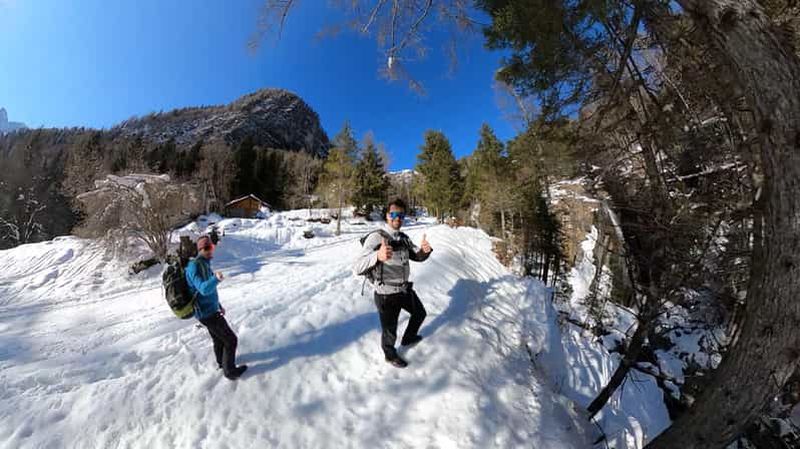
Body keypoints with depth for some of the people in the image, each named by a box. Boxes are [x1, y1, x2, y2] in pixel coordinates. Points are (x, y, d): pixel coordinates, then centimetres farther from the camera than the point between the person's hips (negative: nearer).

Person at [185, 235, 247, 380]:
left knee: (218, 338, 27)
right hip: (208, 313, -10)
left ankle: (221, 362, 47)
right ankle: (229, 370, 14)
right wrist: (216, 279, -57)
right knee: (231, 340, 0)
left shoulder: (205, 264, 8)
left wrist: (218, 305, 25)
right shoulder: (194, 266, -22)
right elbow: (204, 289, -37)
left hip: (210, 310, 10)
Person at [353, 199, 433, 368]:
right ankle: (391, 355, 48)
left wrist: (425, 250, -19)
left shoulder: (404, 238, 0)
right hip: (386, 295, -7)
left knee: (420, 313, 27)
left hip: (405, 289, 7)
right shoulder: (376, 237, -23)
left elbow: (418, 257, 6)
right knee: (390, 330, 14)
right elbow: (358, 268, -33)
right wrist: (377, 256, -55)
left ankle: (408, 338, 55)